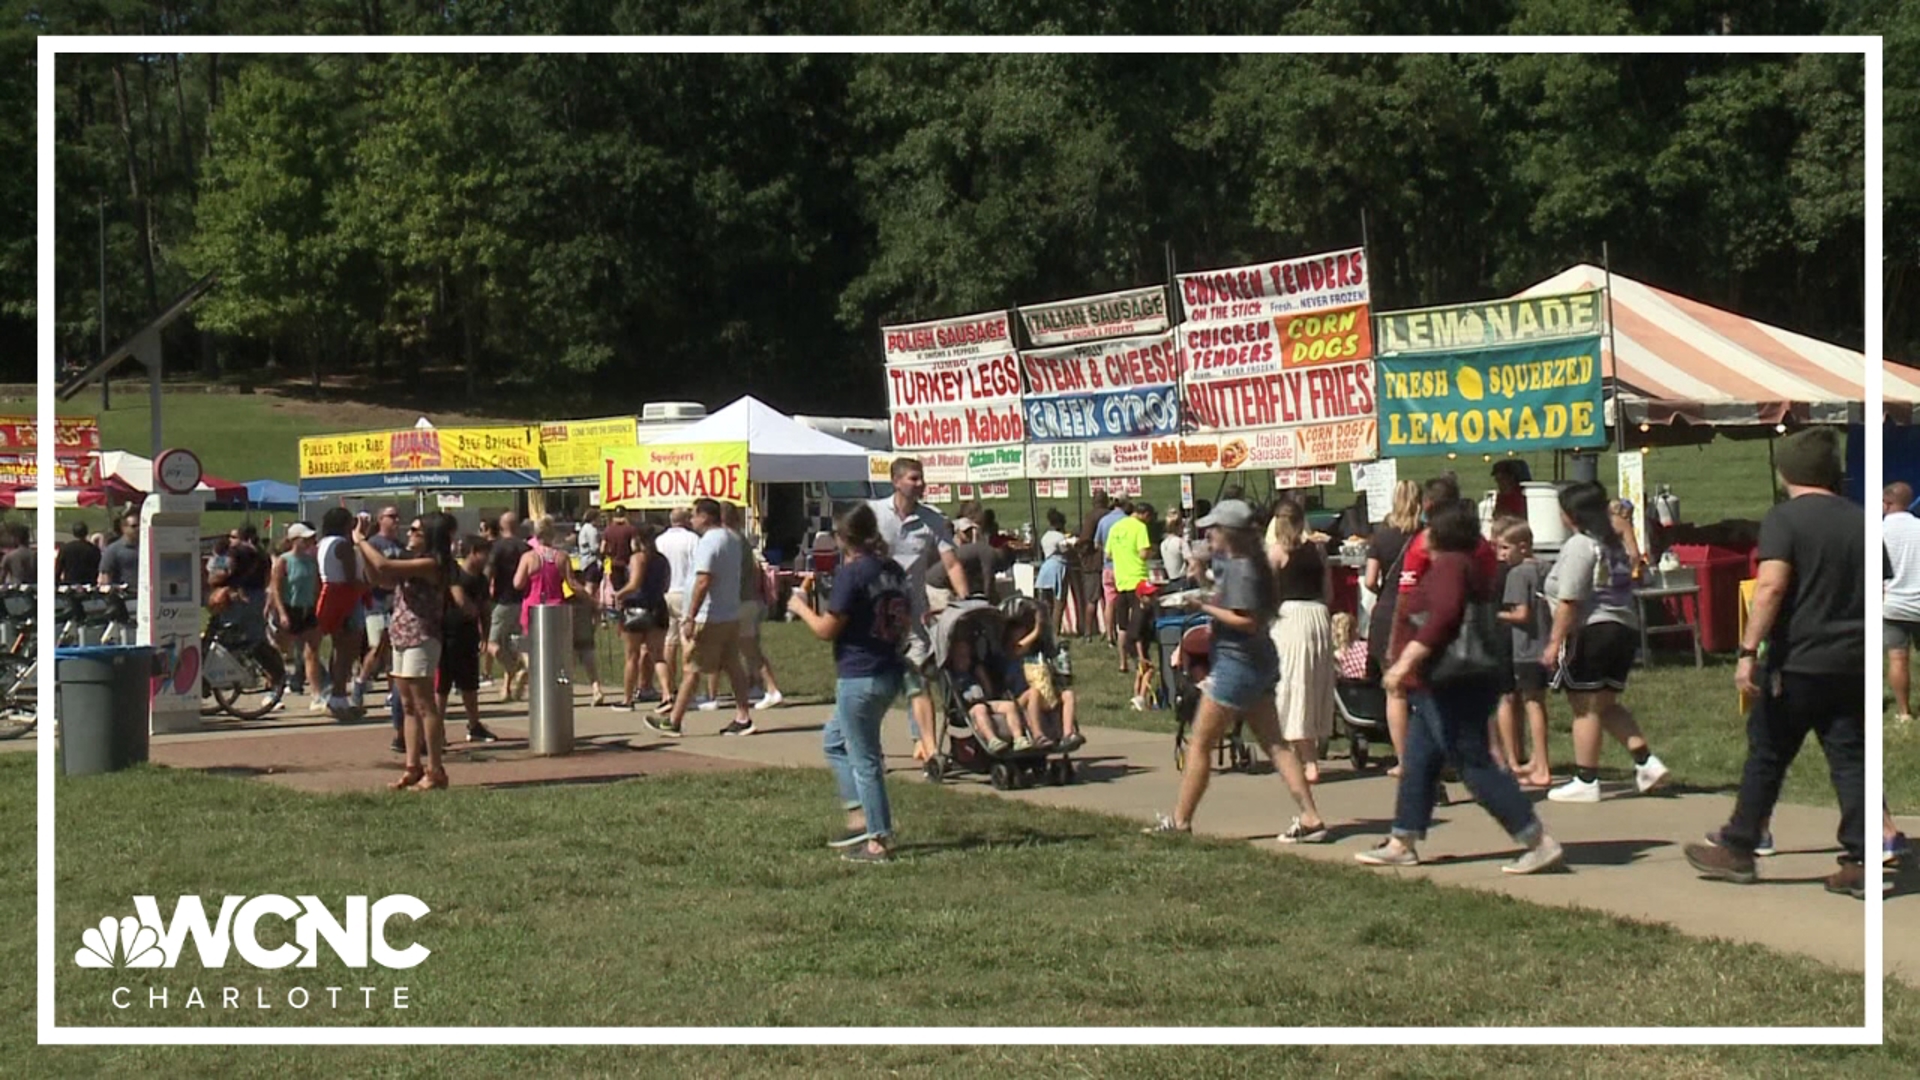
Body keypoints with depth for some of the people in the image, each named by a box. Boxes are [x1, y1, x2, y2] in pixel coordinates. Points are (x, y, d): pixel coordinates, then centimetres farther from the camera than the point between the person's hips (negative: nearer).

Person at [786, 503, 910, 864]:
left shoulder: (852, 573, -15)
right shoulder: (894, 571, 8)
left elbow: (826, 629, -12)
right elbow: (907, 622, 16)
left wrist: (800, 607, 3)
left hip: (859, 677, -8)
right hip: (891, 672, 9)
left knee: (864, 759, 0)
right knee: (834, 740, 22)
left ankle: (878, 841, 3)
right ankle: (860, 818, 18)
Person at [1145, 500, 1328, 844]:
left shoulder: (1239, 570, -17)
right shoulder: (1230, 563, 12)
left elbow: (1248, 621, -24)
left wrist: (1206, 606, -18)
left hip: (1236, 662, -10)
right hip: (1258, 663, 10)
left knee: (1200, 744, 1)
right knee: (1274, 744, 7)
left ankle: (1179, 821, 9)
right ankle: (1311, 818, 1)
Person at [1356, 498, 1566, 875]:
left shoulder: (1449, 565, -15)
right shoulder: (1469, 565, 18)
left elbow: (1445, 615, -30)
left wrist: (1406, 661, -31)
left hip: (1451, 687, -11)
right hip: (1445, 687, 11)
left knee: (1475, 765, -10)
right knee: (1418, 763, 15)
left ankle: (1541, 844, -11)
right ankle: (1402, 844, 20)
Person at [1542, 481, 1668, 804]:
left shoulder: (1579, 546, -12)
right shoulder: (1614, 545, 16)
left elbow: (1569, 601, -19)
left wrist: (1555, 642, -19)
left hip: (1591, 632, -9)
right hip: (1624, 629, 9)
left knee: (1585, 709, -3)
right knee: (1607, 706, 17)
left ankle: (1585, 782, 0)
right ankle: (1646, 762, 7)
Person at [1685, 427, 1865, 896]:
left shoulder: (1784, 518, -9)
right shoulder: (1860, 522, 9)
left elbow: (1772, 585, -20)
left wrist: (1749, 650, -21)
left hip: (1796, 663, -5)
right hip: (1852, 664, 5)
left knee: (1766, 758, 6)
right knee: (1850, 760, 5)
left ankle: (1737, 850, 15)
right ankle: (1860, 862, 1)